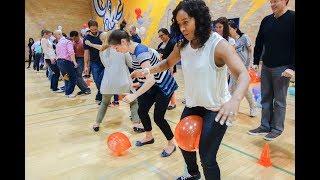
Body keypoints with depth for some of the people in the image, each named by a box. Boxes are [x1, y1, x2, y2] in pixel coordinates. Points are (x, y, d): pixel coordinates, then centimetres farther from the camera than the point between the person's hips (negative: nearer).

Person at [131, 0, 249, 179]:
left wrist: (235, 99, -53)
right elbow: (168, 63, 14)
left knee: (207, 157, -7)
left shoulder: (218, 44, -23)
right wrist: (148, 70, -3)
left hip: (217, 108, -7)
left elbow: (243, 74, -33)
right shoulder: (182, 45, -4)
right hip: (193, 105, 7)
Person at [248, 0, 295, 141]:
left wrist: (292, 67, -16)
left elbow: (293, 46, -12)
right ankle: (265, 126, 21)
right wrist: (256, 62, 9)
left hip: (282, 68, -5)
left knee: (279, 100, 4)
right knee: (265, 98, 10)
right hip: (266, 66, 5)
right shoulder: (266, 20, 9)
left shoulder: (292, 19, -7)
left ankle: (277, 128, 17)